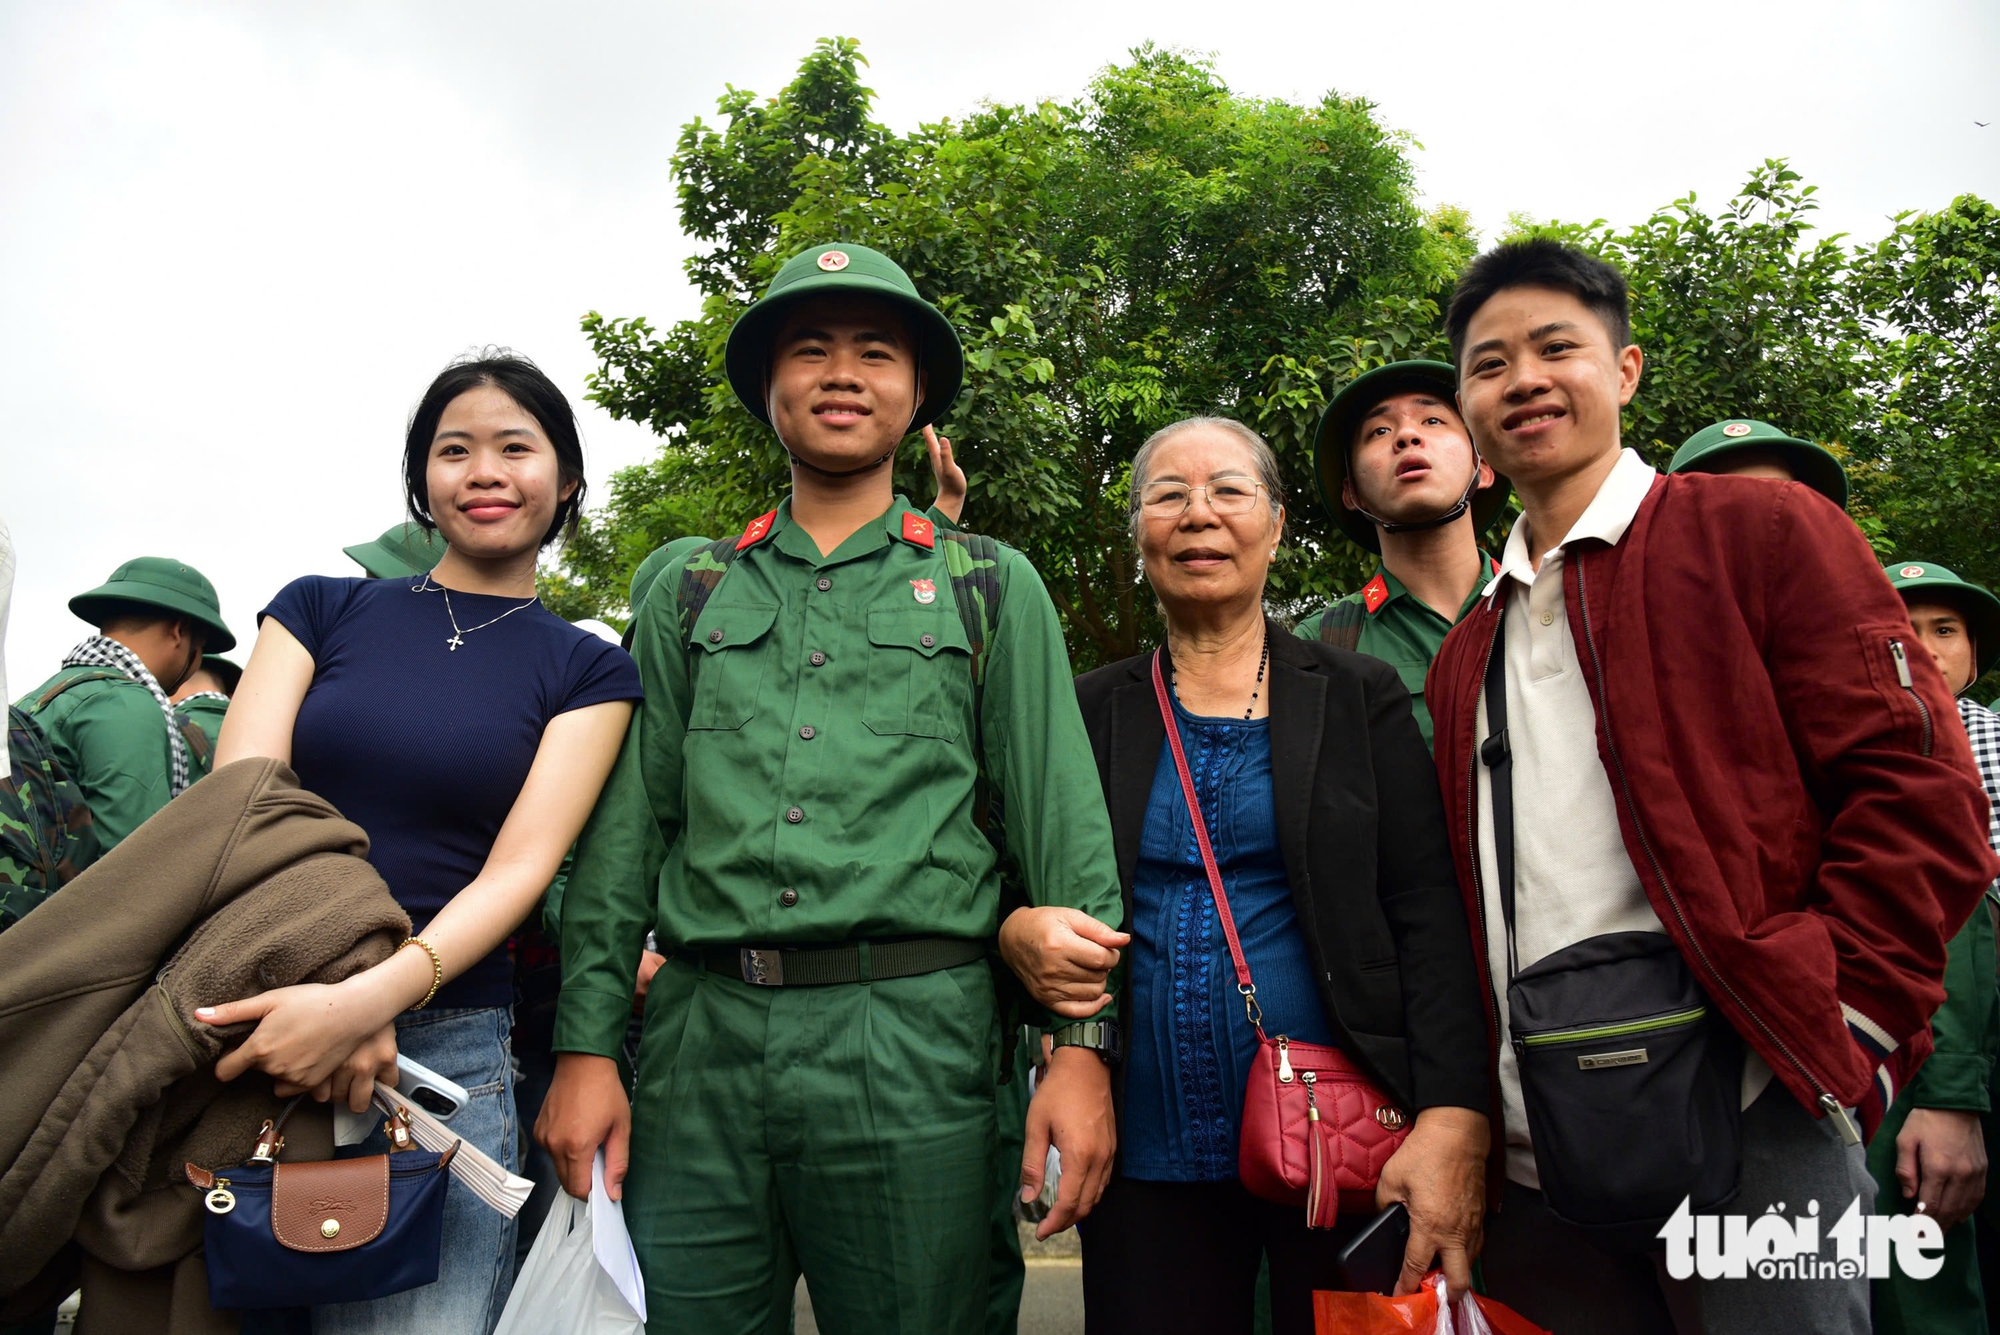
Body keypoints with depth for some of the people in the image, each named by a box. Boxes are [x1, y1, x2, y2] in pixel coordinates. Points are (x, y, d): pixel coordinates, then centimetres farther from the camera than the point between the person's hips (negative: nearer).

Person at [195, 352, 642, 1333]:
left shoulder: (587, 672, 4)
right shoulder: (320, 609, 8)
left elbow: (520, 867, -6)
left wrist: (370, 998, -23)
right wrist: (322, 991, -19)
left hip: (448, 1055, -1)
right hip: (249, 1025, 2)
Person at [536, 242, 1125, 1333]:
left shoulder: (992, 588, 8)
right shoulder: (691, 592, 13)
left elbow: (1062, 825, 2)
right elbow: (625, 827, 10)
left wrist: (1081, 1047, -6)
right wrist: (585, 1047, 2)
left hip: (912, 1039, -1)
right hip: (702, 1036, 2)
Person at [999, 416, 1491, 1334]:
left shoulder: (1361, 697, 3)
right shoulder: (1088, 710, 7)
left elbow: (1432, 915, -4)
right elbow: (1015, 889, 11)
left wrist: (1454, 1117, -15)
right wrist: (1016, 932, -13)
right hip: (1148, 1158, 1)